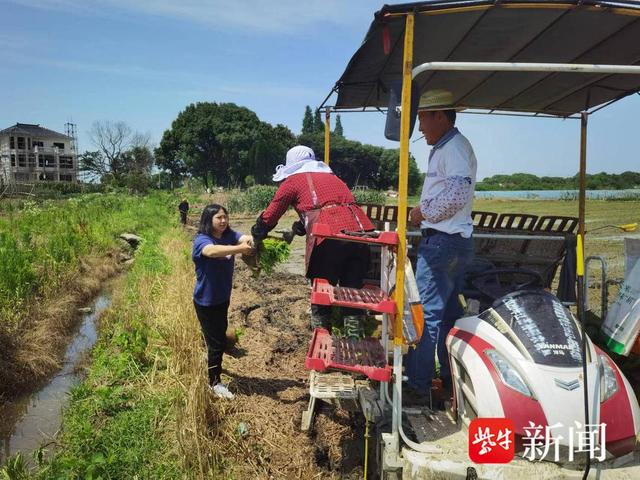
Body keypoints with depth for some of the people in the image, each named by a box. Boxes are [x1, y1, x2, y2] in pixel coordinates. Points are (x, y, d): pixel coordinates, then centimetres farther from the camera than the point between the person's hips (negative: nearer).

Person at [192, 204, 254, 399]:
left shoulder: (229, 235, -5)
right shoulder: (201, 240, -22)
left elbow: (244, 238, -24)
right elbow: (212, 251, -44)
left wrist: (250, 240, -48)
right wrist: (238, 249, -57)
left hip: (223, 298, 6)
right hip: (206, 301, -6)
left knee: (220, 334, 26)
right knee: (217, 342, 2)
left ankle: (211, 361, 54)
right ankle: (214, 382, 22)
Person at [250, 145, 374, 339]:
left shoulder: (294, 180, 14)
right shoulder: (332, 177, 31)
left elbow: (270, 216, 18)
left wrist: (256, 236, 34)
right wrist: (300, 228, 44)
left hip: (329, 239, -5)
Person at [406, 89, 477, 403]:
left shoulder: (454, 147, -12)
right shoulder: (444, 147, 20)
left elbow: (458, 193, -25)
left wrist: (423, 212, -14)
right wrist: (424, 214, 13)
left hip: (442, 242, -11)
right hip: (453, 241, 11)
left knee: (425, 314, -5)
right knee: (449, 314, 15)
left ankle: (417, 382, 4)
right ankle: (451, 380, 26)